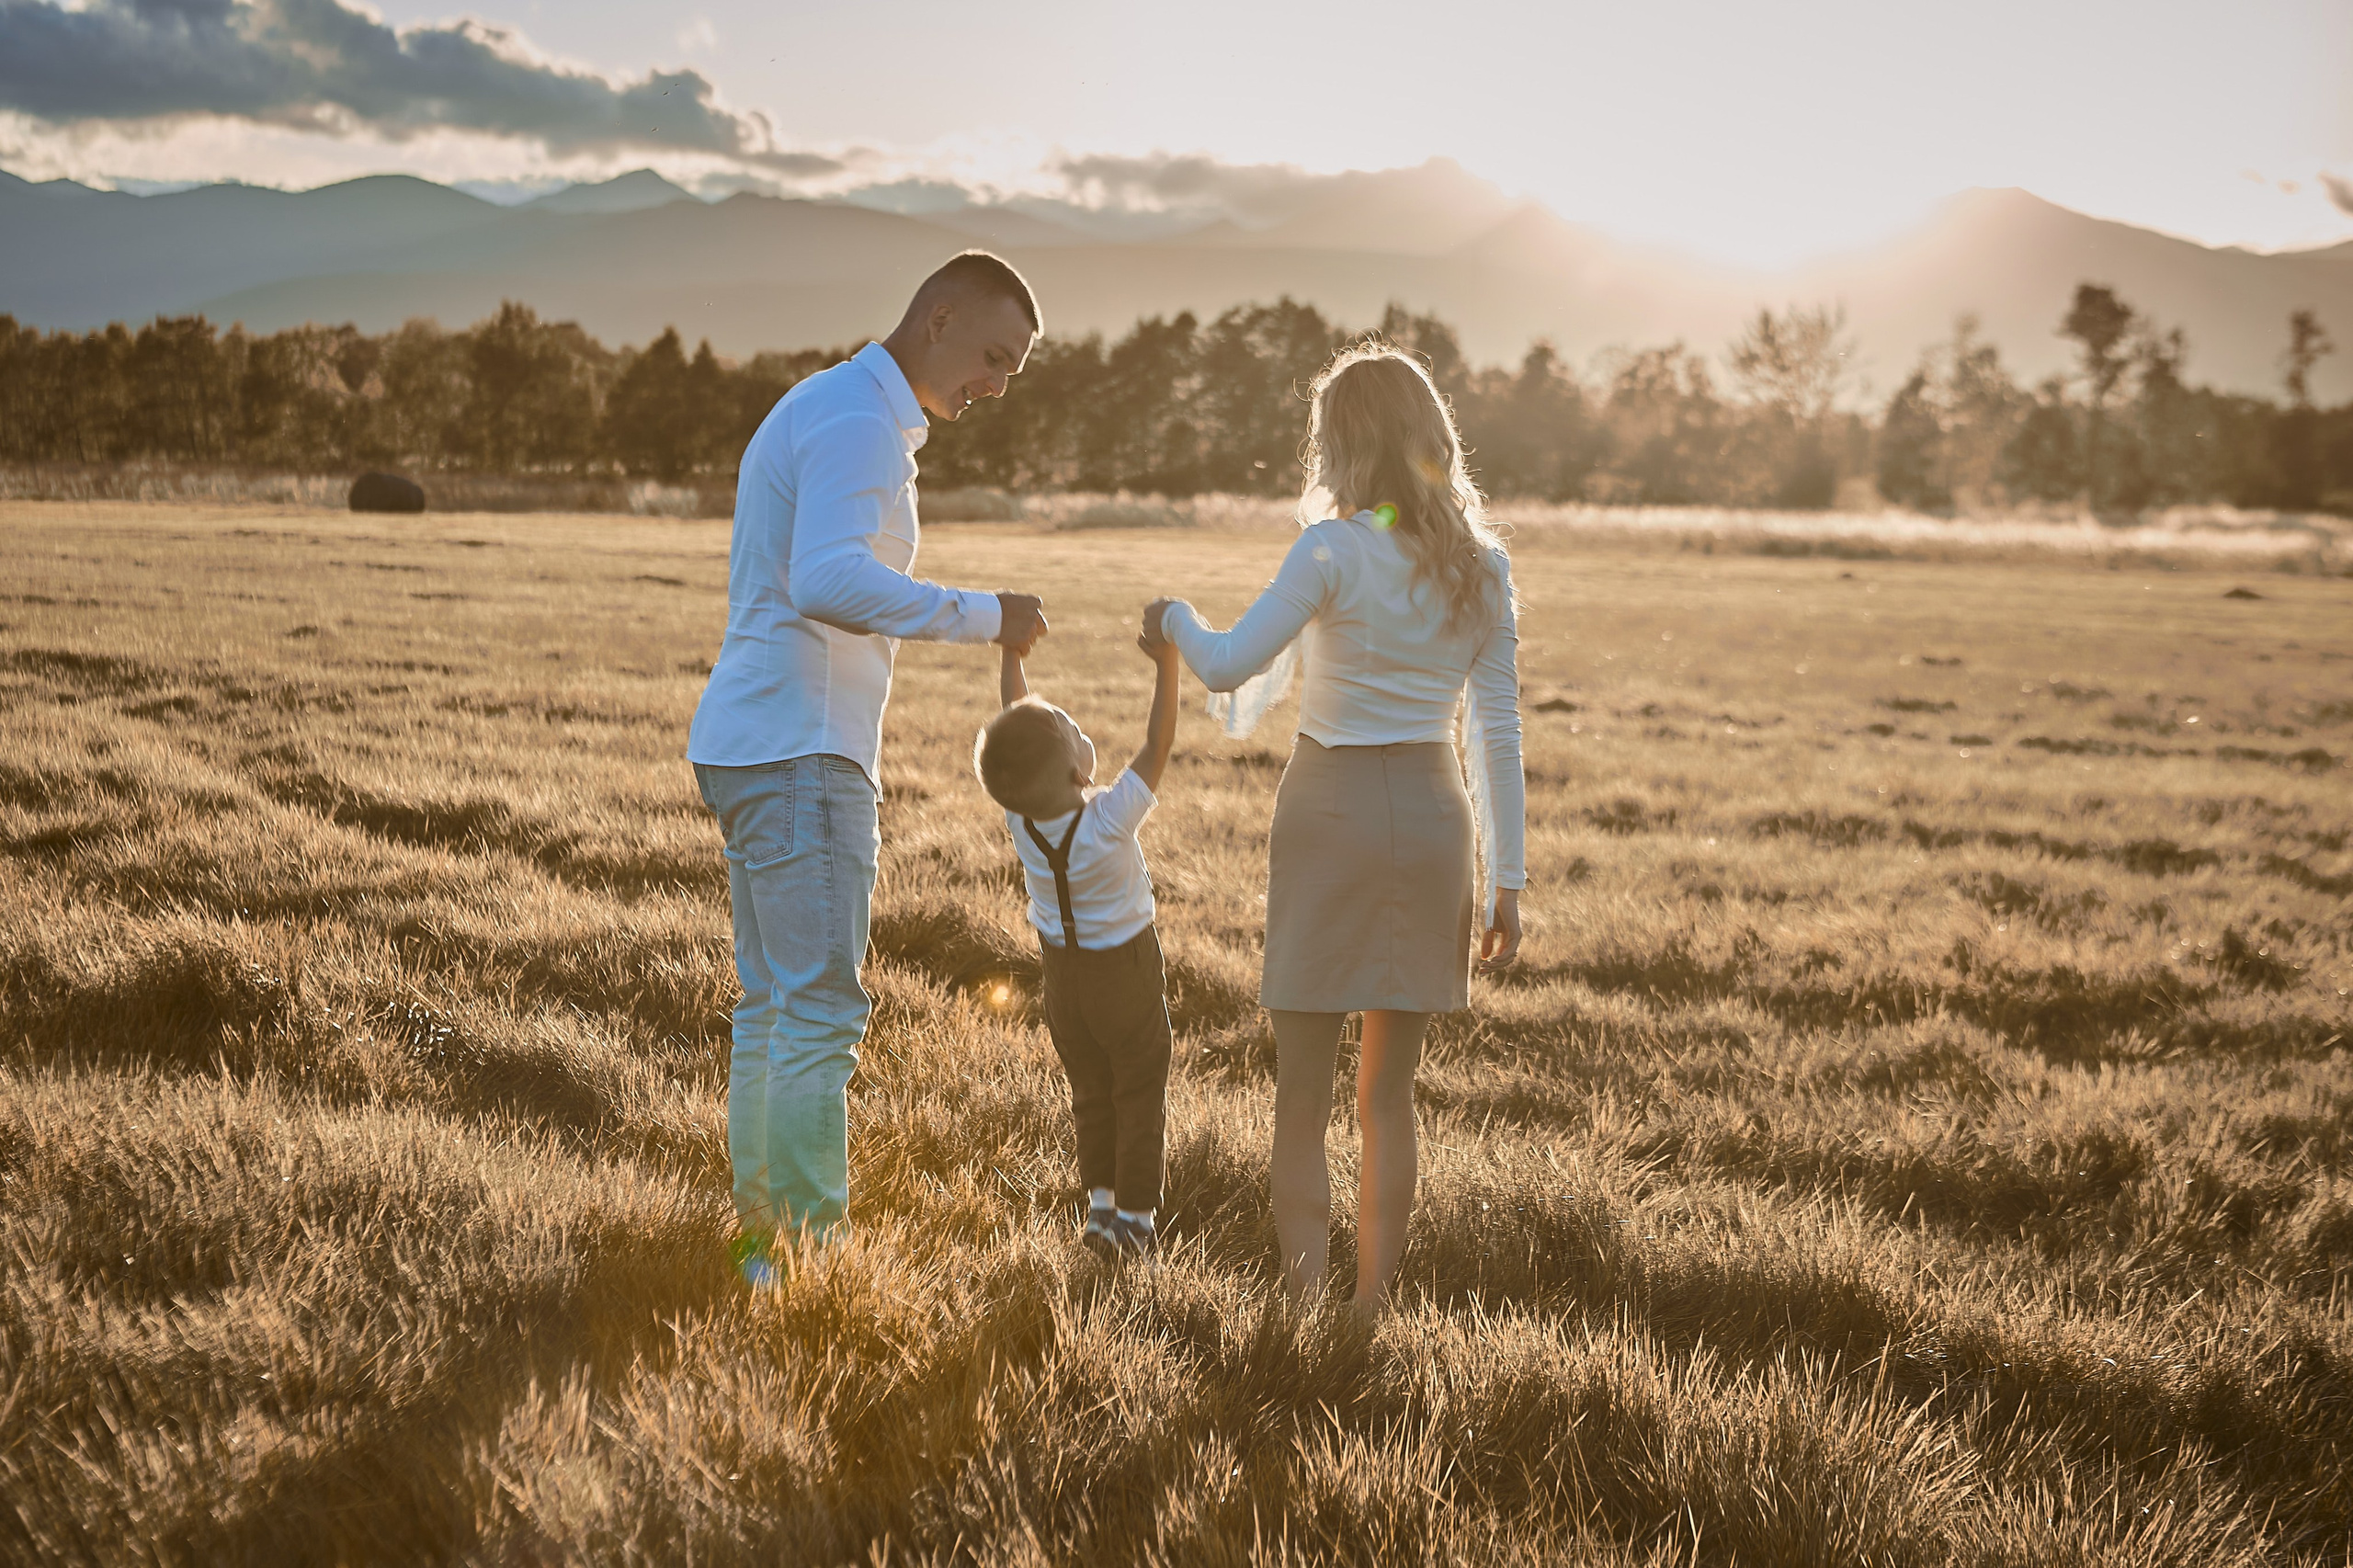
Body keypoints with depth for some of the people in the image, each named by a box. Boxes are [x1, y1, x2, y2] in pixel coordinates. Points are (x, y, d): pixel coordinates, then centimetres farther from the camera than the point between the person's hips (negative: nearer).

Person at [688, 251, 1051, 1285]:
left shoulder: (821, 412, 22)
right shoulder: (858, 422, -13)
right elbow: (827, 580, -29)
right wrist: (982, 617, -26)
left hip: (749, 745, 11)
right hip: (798, 752, -11)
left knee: (773, 1005, 12)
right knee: (822, 1009, -10)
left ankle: (762, 1239, 16)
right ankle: (810, 1250, -9)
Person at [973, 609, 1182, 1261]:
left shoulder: (1019, 815, -18)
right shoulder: (1109, 821, -32)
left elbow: (1016, 717, -7)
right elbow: (1157, 744, -29)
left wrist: (1010, 648, 3)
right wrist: (1167, 664, -30)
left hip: (1062, 973, 5)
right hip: (1127, 971, -5)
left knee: (1090, 1091, 19)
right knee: (1139, 1094, 9)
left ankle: (1100, 1203, 21)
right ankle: (1134, 1218, 11)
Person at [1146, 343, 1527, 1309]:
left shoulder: (1335, 552, -13)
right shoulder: (1481, 566, 1)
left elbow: (1225, 667, -14)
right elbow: (1497, 735, 1)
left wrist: (1172, 616, 8)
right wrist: (1507, 880, 5)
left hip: (1330, 809, -4)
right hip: (1430, 819, 4)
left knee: (1302, 1101, 5)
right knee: (1388, 1096, 14)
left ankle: (1302, 1306, 4)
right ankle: (1370, 1310, 16)